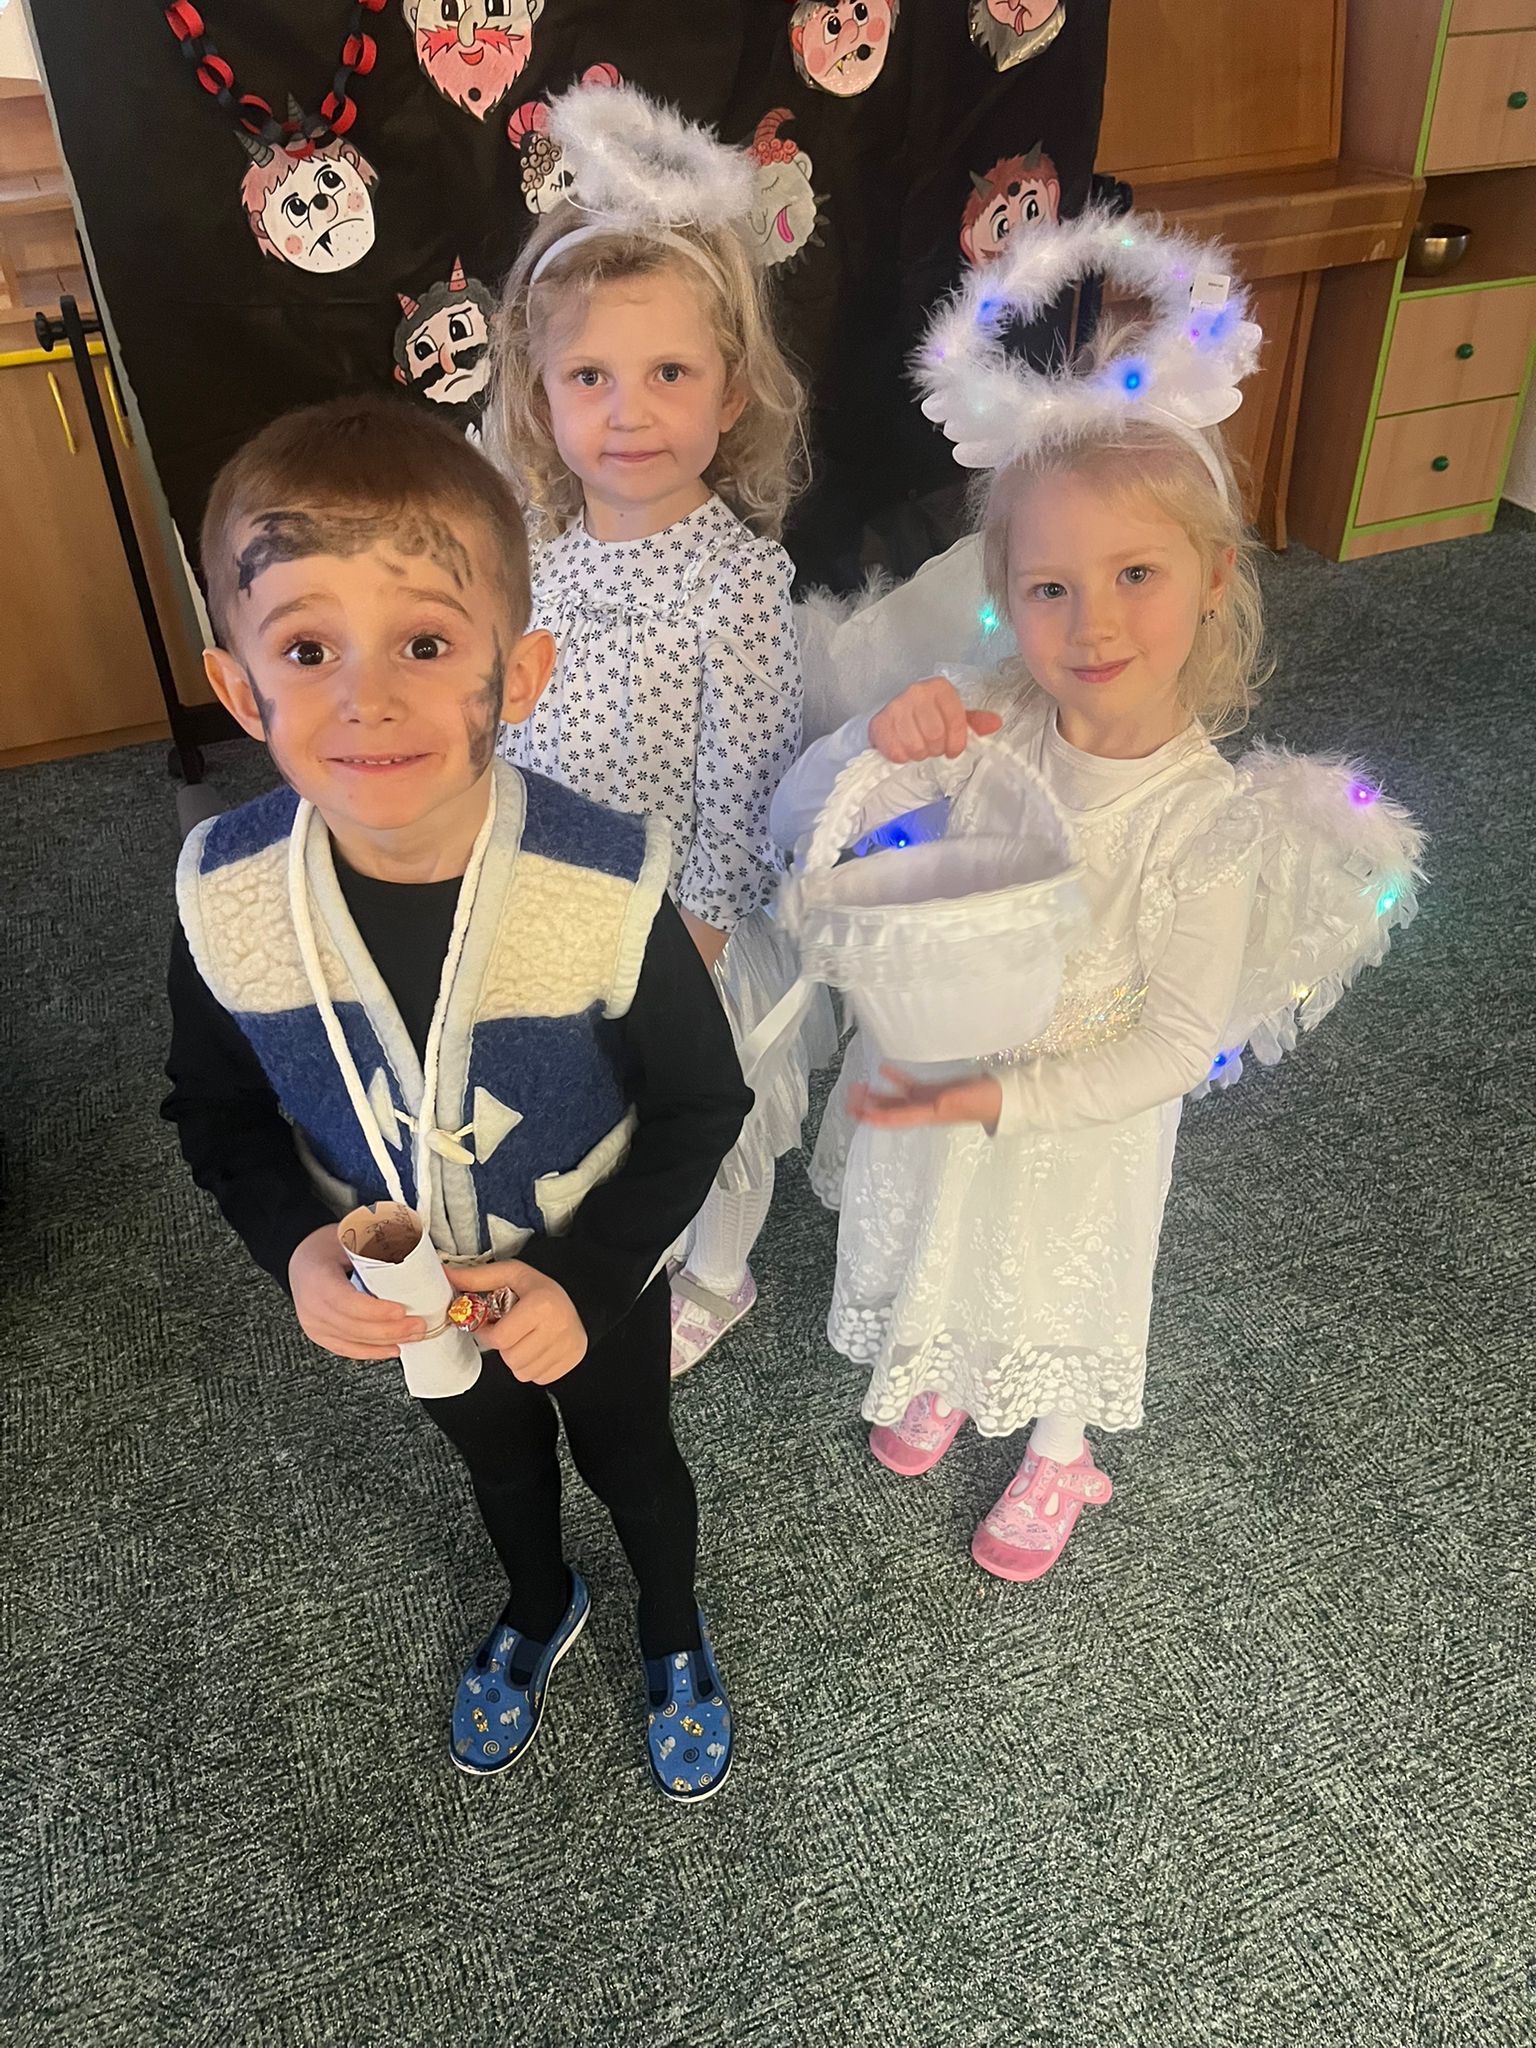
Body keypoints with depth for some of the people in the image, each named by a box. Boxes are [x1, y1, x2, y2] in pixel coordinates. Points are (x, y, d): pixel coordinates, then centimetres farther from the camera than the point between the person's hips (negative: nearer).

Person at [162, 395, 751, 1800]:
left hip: (593, 1291, -2)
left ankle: (674, 1634, 62)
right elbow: (215, 1108, -7)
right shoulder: (228, 901, -25)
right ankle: (539, 1610, 67)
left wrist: (585, 1279, -27)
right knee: (495, 1463, 32)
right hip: (398, 1302, 3)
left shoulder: (605, 896, -34)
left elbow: (702, 1105, -18)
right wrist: (296, 1247, -24)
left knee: (630, 1463, 28)